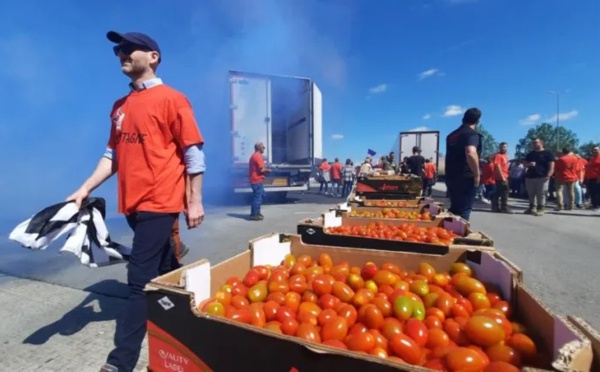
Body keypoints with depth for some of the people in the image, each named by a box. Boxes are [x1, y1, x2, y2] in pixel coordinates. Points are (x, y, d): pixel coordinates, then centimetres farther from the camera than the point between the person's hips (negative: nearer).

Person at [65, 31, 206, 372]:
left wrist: (195, 202, -13)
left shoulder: (172, 99, -6)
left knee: (141, 280, -3)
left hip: (160, 203, -7)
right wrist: (85, 189, 10)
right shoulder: (120, 106, 16)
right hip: (132, 203, 7)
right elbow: (114, 154, 18)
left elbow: (193, 153, -10)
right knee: (164, 269, 19)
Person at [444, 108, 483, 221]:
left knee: (454, 208, 17)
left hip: (451, 177, 8)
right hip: (466, 178, -8)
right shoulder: (472, 134, -11)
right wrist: (477, 174, -20)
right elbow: (470, 153, -29)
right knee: (464, 210, -2)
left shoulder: (452, 135, 16)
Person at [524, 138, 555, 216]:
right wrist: (529, 164, -6)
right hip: (530, 177, 5)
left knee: (541, 194, -4)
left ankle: (540, 209, 1)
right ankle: (532, 208, 20)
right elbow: (525, 164, 18)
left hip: (542, 177, -5)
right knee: (531, 194, 10)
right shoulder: (530, 154, 16)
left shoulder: (547, 153, 2)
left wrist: (549, 175, -16)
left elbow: (551, 165, -4)